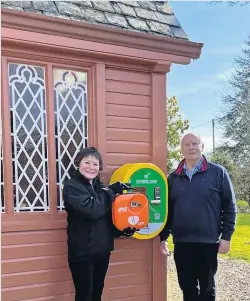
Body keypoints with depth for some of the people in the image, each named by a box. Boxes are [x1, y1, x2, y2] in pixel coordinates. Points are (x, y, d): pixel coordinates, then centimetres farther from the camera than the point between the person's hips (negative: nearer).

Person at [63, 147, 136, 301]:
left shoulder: (100, 187, 10)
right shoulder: (71, 186, -10)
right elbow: (91, 210, -26)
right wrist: (111, 191, -15)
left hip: (102, 250, 7)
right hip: (82, 251, -6)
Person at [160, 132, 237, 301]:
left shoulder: (218, 172, -2)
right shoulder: (174, 177, 7)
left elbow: (229, 206, -2)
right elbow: (167, 209, 11)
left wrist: (226, 236, -6)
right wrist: (163, 237, 8)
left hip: (208, 242, -3)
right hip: (181, 243, 3)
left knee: (207, 287, 12)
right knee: (187, 287, 13)